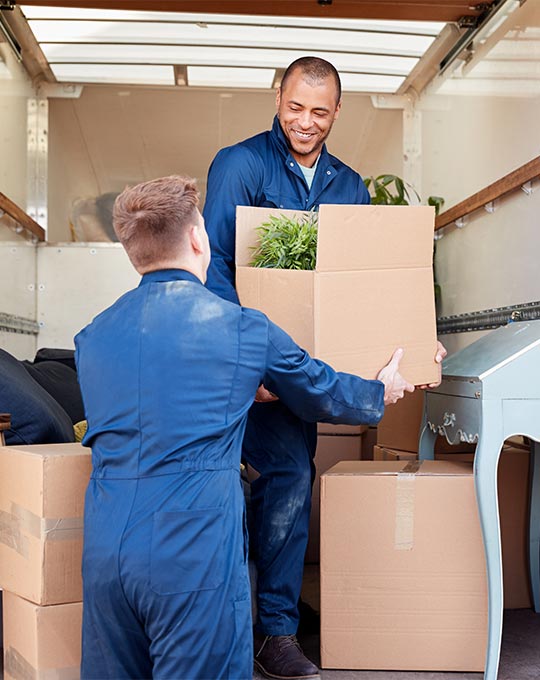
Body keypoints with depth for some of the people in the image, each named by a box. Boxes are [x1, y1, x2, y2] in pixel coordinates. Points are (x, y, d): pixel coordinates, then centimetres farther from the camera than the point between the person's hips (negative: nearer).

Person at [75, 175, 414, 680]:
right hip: (195, 557, -5)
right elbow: (322, 394, 12)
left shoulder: (92, 336, 10)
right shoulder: (244, 328, -3)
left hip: (104, 553, 5)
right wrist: (380, 392, 35)